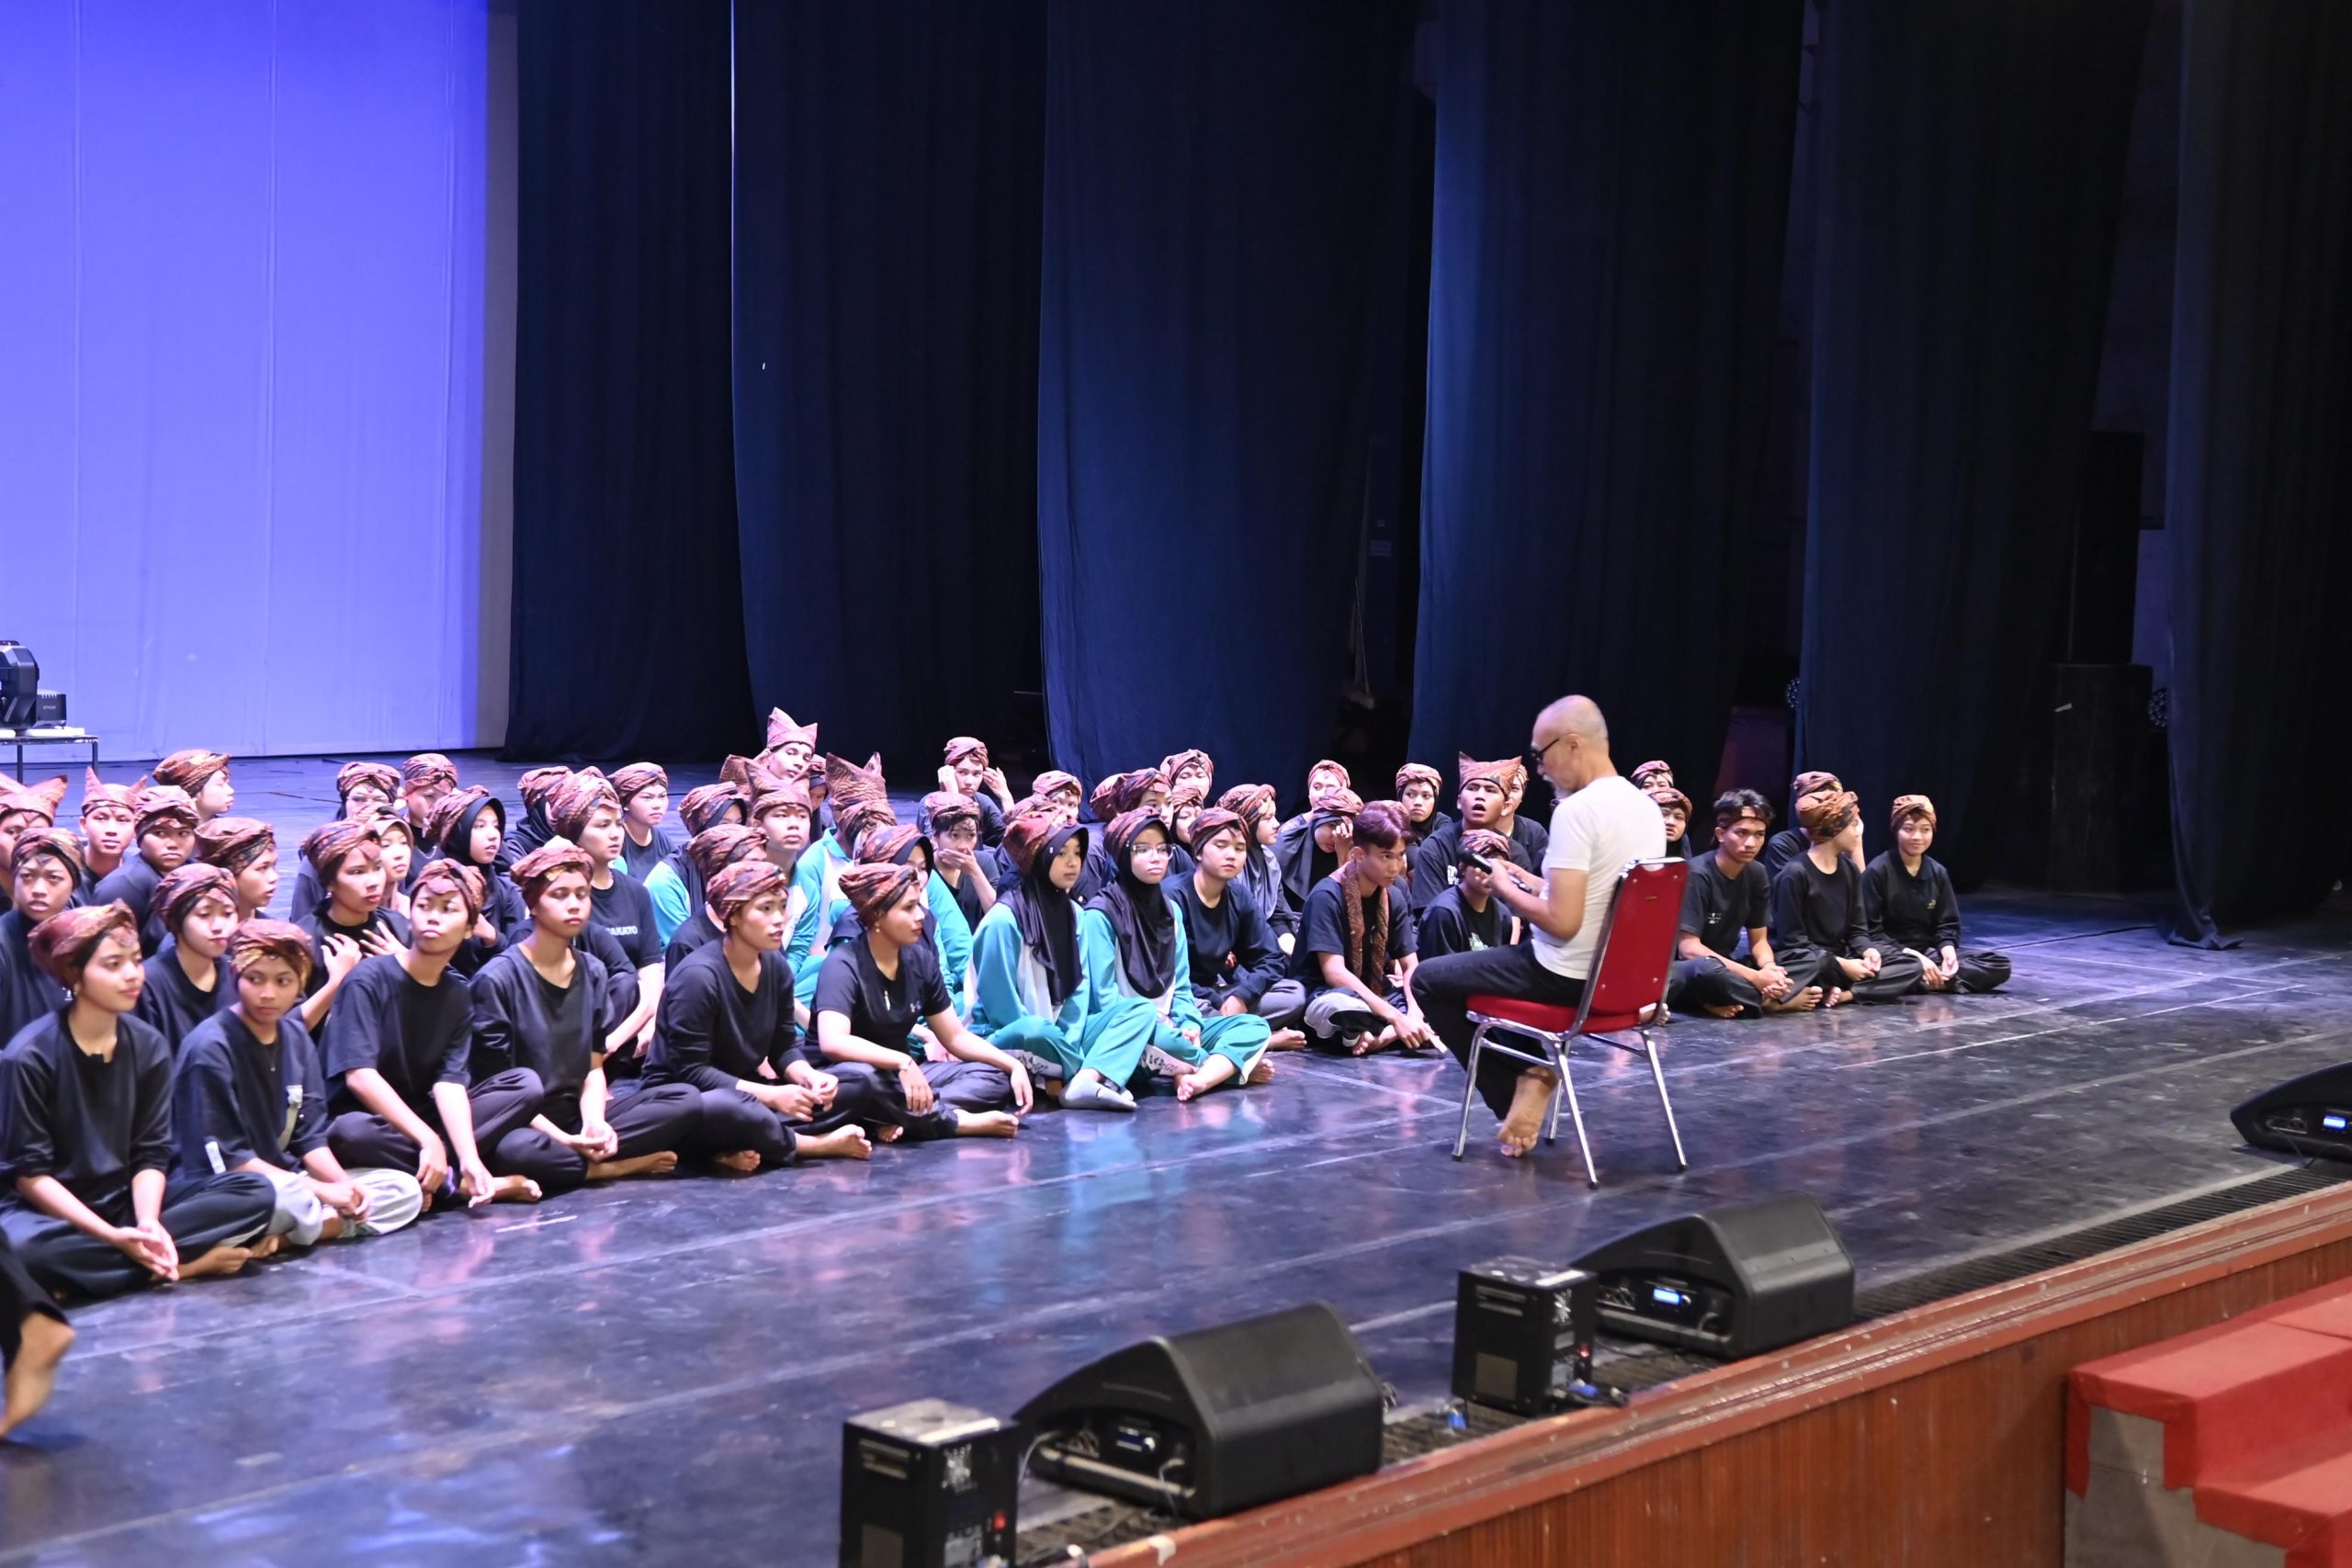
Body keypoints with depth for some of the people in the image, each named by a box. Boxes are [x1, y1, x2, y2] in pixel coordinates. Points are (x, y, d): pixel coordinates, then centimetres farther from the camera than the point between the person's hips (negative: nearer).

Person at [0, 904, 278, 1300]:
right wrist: (111, 1236, -23)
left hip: (126, 1199, 4)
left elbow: (151, 1153, 0)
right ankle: (189, 1262, -25)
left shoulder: (149, 1046, 0)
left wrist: (147, 1223, -21)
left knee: (256, 1194, -14)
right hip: (54, 1209, -4)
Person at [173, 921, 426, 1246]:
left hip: (288, 1181, 9)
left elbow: (310, 1135, 9)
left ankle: (277, 1240, -16)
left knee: (405, 1191, -2)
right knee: (291, 1202, -41)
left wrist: (344, 1185, -12)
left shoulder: (296, 1038, 8)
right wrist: (321, 1191, -19)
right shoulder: (210, 1047, -15)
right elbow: (227, 1157, -18)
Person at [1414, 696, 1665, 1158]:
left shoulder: (1576, 811, -22)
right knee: (1509, 954, 35)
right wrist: (1531, 882, 16)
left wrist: (1503, 886, -9)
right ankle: (1530, 1072, 15)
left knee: (1428, 980, 8)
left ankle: (1518, 1086, 7)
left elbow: (1562, 923, -26)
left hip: (1568, 976, -9)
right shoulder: (1649, 809, 5)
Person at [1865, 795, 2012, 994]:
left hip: (1928, 953, 7)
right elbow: (1871, 930, -11)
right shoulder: (1878, 871, -8)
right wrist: (1914, 957, -19)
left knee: (2000, 964, -10)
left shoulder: (1937, 873, 9)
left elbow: (1947, 925, 11)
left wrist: (1948, 952, -12)